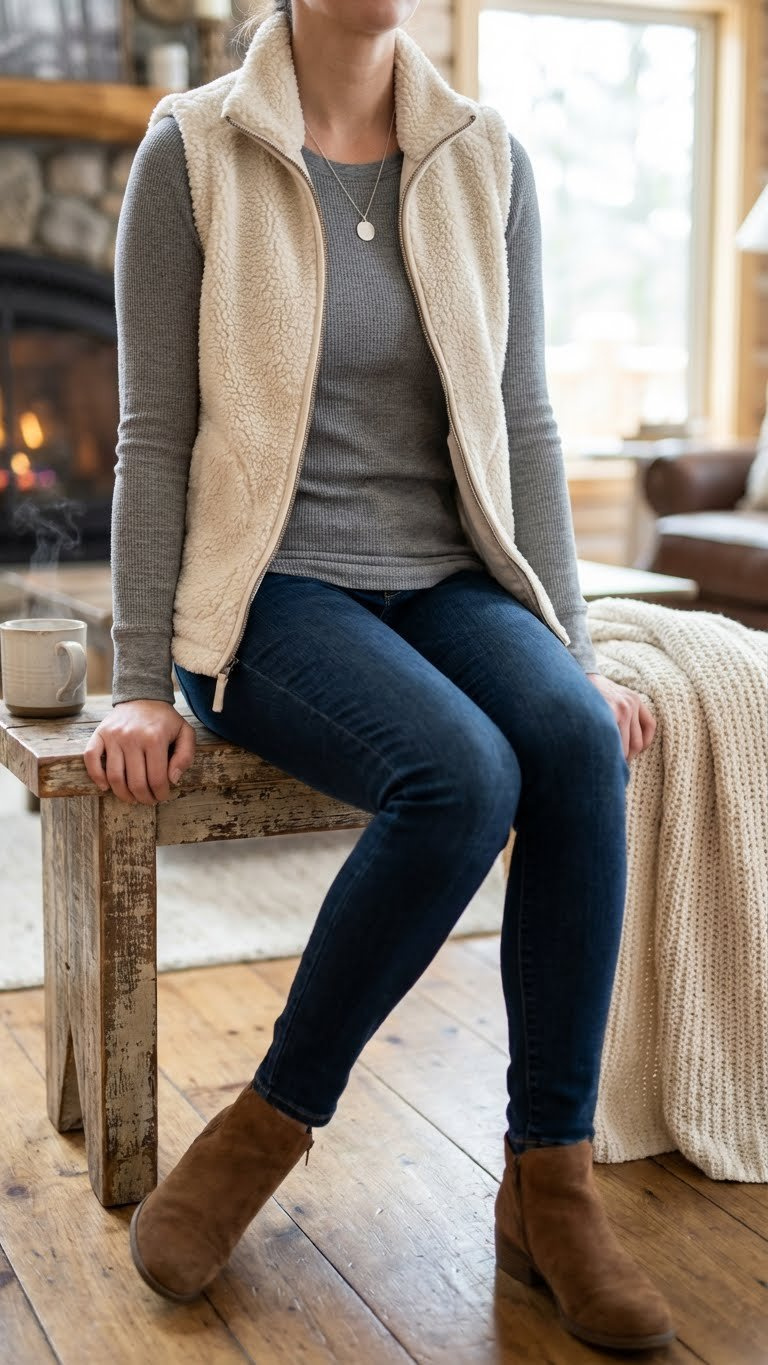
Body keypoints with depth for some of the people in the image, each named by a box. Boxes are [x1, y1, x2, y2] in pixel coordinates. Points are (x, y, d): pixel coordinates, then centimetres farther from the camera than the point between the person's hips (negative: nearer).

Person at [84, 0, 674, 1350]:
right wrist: (139, 681, -8)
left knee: (576, 742, -28)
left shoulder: (487, 159, 6)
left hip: (446, 577, 4)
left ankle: (548, 1180, -15)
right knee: (463, 776, -31)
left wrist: (573, 649, 1)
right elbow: (155, 437, -4)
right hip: (271, 585, -3)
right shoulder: (193, 151, -3)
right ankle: (280, 1121, -10)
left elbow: (522, 424, 6)